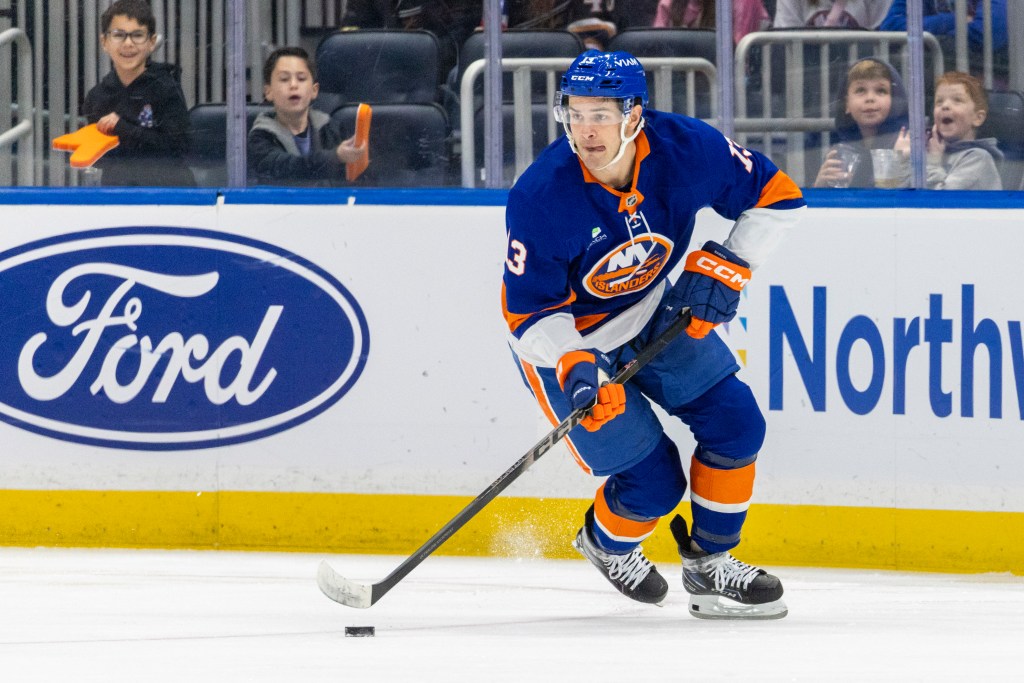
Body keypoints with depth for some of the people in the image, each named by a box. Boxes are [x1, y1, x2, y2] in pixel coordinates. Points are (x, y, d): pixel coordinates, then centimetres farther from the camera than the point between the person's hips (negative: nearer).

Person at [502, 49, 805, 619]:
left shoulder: (687, 150, -24)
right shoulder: (540, 197, -32)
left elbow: (777, 195, -8)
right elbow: (528, 314, -24)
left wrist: (728, 267, -17)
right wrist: (571, 365, -40)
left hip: (655, 312, 5)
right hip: (566, 335, -5)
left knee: (736, 422, -4)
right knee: (654, 482, -8)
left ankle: (710, 567, 15)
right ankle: (606, 543, 27)